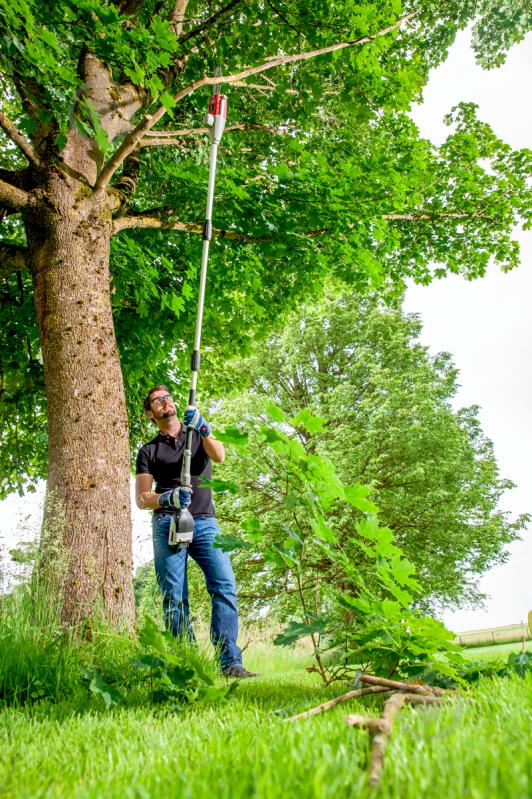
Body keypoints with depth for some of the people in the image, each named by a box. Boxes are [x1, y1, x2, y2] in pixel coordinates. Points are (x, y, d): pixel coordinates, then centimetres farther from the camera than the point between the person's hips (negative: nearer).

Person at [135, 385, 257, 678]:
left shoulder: (199, 433, 19)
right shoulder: (148, 451, 16)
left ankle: (230, 662, -13)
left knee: (225, 587, -13)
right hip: (167, 524, 0)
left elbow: (219, 455, -3)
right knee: (174, 597, -5)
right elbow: (141, 498, 8)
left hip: (205, 522, 0)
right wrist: (168, 498, -13)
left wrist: (203, 429, -20)